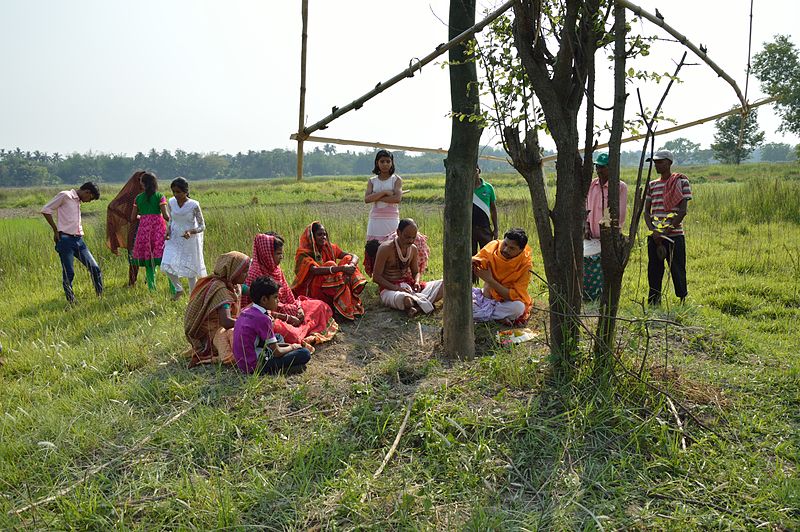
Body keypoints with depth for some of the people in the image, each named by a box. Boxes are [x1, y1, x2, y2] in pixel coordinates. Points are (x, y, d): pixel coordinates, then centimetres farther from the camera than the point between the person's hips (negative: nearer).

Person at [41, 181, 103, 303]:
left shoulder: (78, 202, 20)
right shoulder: (65, 195, -3)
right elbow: (46, 210, -7)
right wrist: (56, 230, -6)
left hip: (78, 240, 7)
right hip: (65, 240, -7)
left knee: (94, 268, 0)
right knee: (68, 273, -1)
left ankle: (100, 296, 8)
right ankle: (71, 302, 9)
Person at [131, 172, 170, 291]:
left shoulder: (138, 198, 8)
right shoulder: (160, 196, -1)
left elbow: (133, 218, 11)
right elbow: (165, 215, -9)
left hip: (144, 228, 3)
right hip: (158, 227, -3)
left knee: (148, 262, 10)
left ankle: (152, 287, 10)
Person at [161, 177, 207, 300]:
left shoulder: (194, 205, -17)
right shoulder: (171, 202, -4)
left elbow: (202, 226, -10)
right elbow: (171, 220, 12)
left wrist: (191, 231, -29)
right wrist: (168, 230, -9)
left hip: (190, 240, -3)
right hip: (174, 239, 4)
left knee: (190, 271, 5)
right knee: (166, 265, -10)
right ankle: (178, 289, 17)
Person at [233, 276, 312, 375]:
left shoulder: (246, 312, 7)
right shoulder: (263, 318, -19)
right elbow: (277, 352, -14)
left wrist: (287, 345, 13)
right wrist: (292, 347, 7)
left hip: (242, 363, 9)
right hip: (255, 366, -9)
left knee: (278, 337, 28)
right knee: (305, 353, -10)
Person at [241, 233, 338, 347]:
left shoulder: (276, 269, 4)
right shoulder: (255, 274, -21)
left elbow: (287, 293, 12)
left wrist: (298, 307, -5)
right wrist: (288, 318, -18)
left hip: (286, 308, 9)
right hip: (271, 317, -9)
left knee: (320, 305, 9)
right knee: (289, 332, -39)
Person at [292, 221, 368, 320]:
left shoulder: (330, 248, 4)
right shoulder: (303, 253, -13)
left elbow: (354, 256, -4)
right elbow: (314, 270, -32)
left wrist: (351, 265, -30)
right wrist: (341, 268, -42)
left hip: (329, 288, 6)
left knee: (348, 259, -10)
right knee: (330, 265, -27)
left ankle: (353, 303, -19)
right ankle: (345, 308, -29)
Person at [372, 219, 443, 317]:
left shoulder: (413, 249, 6)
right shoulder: (386, 248, -13)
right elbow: (376, 277, -13)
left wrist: (416, 282, -6)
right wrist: (396, 288, -25)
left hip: (408, 284, 7)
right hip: (389, 288, -7)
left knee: (442, 284, -13)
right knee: (403, 298, -44)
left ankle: (416, 305, -30)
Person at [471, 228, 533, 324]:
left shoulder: (525, 264, -20)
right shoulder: (493, 247, -12)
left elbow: (514, 296, -24)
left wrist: (490, 280, -30)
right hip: (489, 296, 3)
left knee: (518, 307, -36)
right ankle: (498, 316, -21)